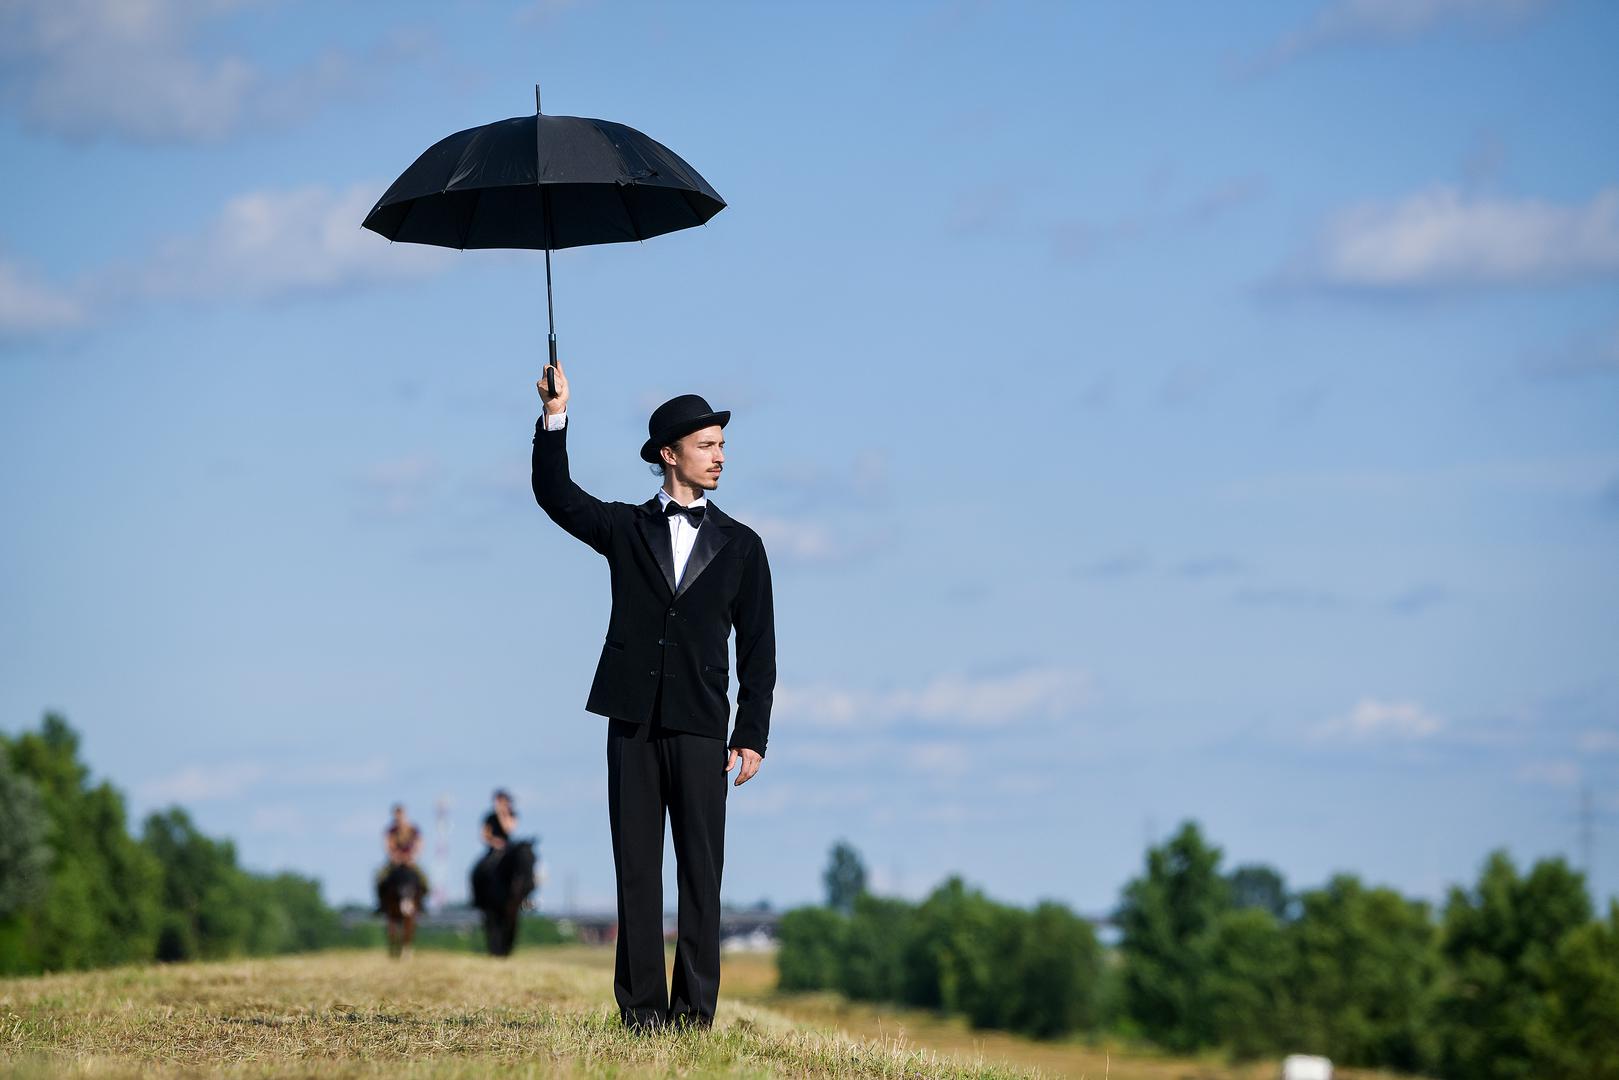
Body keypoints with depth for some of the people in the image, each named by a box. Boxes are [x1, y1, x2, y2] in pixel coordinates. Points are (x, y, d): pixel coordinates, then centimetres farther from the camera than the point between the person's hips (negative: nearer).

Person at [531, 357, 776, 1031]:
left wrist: (752, 736, 1)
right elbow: (555, 494, 0)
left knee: (701, 869, -3)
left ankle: (694, 1007, 0)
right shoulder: (625, 529, 12)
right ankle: (641, 1005, 2)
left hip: (701, 726, 0)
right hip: (634, 721, 0)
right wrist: (555, 417, -12)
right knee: (636, 868, 0)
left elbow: (757, 648, 9)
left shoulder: (739, 545, 11)